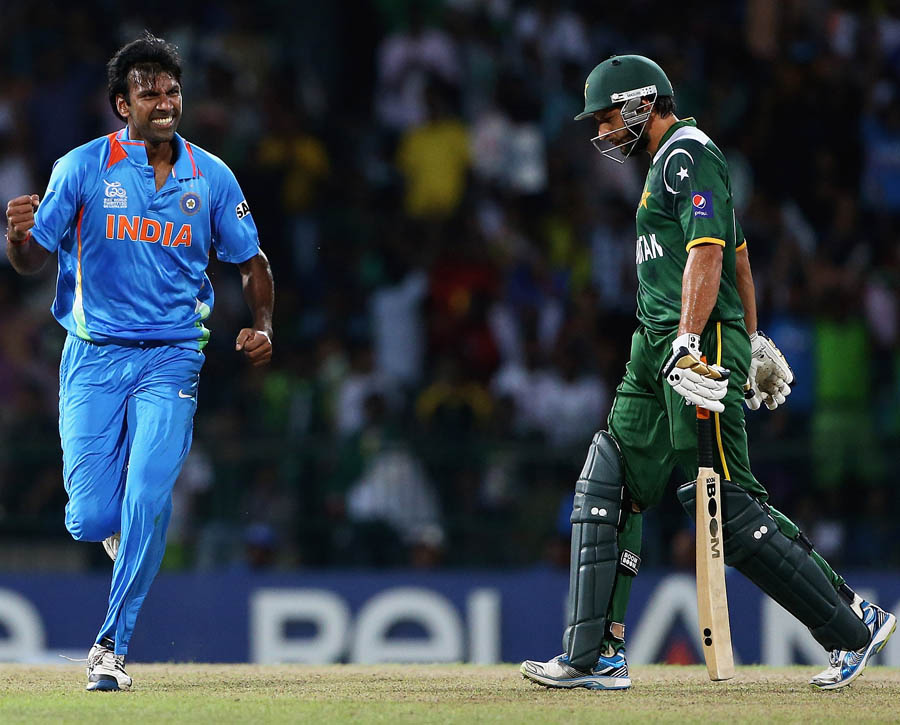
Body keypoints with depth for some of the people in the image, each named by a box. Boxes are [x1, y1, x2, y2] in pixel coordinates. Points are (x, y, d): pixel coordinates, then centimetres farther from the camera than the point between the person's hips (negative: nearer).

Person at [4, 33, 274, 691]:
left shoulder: (212, 177, 1)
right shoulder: (83, 167, -4)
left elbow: (251, 262, 13)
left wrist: (263, 326, -5)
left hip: (172, 358, 1)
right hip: (94, 358, 0)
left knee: (148, 501, -16)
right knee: (91, 518, -6)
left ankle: (113, 646, -2)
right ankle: (120, 521, 34)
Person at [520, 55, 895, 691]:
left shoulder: (688, 154, -9)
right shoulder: (670, 163, 23)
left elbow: (708, 252, -21)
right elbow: (737, 256, 30)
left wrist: (688, 345, -30)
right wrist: (754, 342, 33)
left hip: (703, 344, -11)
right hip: (657, 352, 11)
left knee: (727, 505, -11)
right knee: (607, 491, 3)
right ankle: (596, 657, 2)